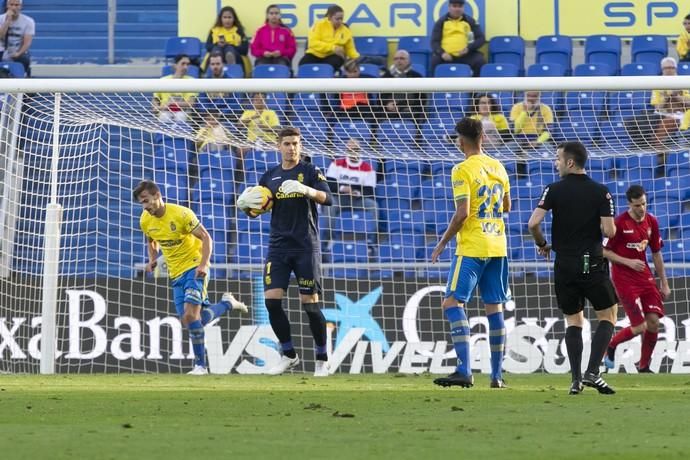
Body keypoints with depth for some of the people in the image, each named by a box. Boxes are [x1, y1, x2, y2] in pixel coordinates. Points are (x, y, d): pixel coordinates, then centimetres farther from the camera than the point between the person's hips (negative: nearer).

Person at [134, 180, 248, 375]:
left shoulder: (181, 214, -19)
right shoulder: (145, 221, 0)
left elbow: (206, 238, -15)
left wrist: (204, 264, -27)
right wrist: (152, 259, 1)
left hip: (195, 268, -7)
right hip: (176, 273, 7)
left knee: (191, 315, -21)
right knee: (188, 320, 2)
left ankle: (200, 365, -13)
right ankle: (228, 303, 26)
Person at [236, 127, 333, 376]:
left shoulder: (309, 171, 0)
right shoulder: (270, 176, 12)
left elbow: (328, 198, -14)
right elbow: (256, 209, 17)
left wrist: (307, 190, -32)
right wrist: (245, 204, -6)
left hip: (306, 246, -4)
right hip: (278, 246, 4)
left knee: (310, 304, -5)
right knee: (272, 300, -7)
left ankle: (322, 360, 7)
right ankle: (289, 355, 8)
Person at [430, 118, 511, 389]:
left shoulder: (463, 170, -11)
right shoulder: (498, 167, 10)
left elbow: (462, 213, -17)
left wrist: (443, 242, -8)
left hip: (471, 248, -7)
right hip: (497, 247, 7)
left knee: (453, 303, -8)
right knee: (494, 308, 10)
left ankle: (464, 370, -22)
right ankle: (497, 375, 11)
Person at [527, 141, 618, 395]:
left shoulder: (554, 190, -3)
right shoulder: (600, 191, -3)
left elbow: (533, 223, -12)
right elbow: (609, 231, -11)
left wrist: (542, 245, 7)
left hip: (564, 266, 1)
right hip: (593, 264, -1)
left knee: (573, 321, 13)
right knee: (608, 316, 11)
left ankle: (576, 378, 3)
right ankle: (592, 372, -5)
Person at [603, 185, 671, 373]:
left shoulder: (651, 222, 5)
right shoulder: (620, 223, -13)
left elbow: (656, 253, 15)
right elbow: (604, 251, -9)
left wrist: (664, 284, 15)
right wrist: (628, 262, -19)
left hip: (645, 277, 6)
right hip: (624, 279, -6)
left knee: (653, 322, -4)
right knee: (640, 326, -11)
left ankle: (644, 367, 11)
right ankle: (611, 345, 16)